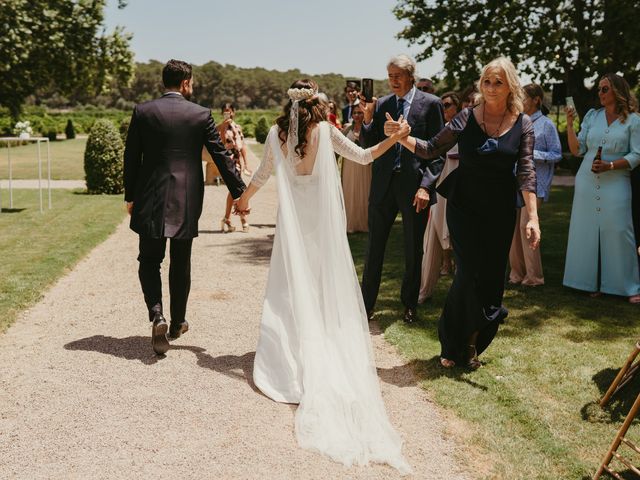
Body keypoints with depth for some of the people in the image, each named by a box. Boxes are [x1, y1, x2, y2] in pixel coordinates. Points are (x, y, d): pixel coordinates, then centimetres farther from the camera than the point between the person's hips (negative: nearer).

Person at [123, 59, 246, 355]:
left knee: (149, 261, 10)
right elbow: (221, 156, -1)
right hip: (187, 201, 0)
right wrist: (239, 192, 6)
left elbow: (131, 158, 2)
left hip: (151, 200, 0)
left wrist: (130, 197, 11)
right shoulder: (201, 114, -2)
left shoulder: (142, 112, -1)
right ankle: (177, 323, 25)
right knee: (181, 264, 14)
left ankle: (157, 317, -11)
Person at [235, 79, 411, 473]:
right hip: (324, 220, -1)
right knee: (329, 289, 8)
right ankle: (334, 355, 10)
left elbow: (263, 173, 9)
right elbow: (363, 156, -2)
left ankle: (297, 357, 8)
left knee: (293, 288, 8)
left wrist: (244, 198, 25)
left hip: (294, 220, 1)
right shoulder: (325, 130, -7)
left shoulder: (277, 133, -2)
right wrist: (396, 138, 3)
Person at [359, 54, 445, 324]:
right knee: (374, 247, 6)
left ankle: (409, 305, 25)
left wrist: (426, 185, -13)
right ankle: (366, 304, 17)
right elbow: (368, 147, 7)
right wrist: (368, 121, -9)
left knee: (413, 250, 9)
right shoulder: (381, 105, 7)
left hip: (415, 186, -2)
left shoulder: (430, 104, -2)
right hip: (383, 184, 3)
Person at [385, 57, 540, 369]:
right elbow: (432, 149, -2)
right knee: (470, 273, -6)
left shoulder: (522, 124, -3)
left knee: (491, 277, 5)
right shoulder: (467, 118, -4)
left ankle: (471, 344, 24)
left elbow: (526, 171, -9)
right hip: (464, 206, -1)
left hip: (500, 211, 2)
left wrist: (533, 217, -18)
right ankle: (455, 345, 13)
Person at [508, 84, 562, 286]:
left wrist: (533, 154, -17)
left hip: (534, 182, -6)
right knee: (512, 226, 4)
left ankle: (534, 276, -2)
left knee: (526, 225, -12)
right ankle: (517, 273, 13)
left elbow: (557, 155, -5)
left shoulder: (546, 124, -3)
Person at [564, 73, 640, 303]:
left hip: (616, 183, -3)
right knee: (588, 231, 4)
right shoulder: (592, 116, 10)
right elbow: (577, 150, 7)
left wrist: (610, 166, -16)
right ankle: (594, 282, 13)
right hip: (587, 181, 4)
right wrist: (570, 124, -5)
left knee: (618, 231, -6)